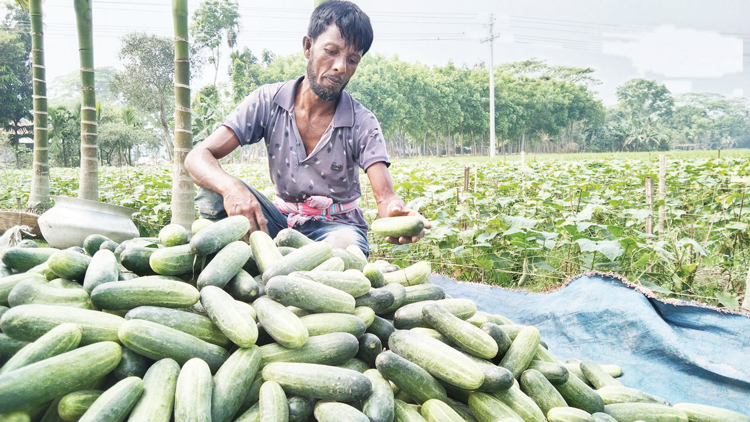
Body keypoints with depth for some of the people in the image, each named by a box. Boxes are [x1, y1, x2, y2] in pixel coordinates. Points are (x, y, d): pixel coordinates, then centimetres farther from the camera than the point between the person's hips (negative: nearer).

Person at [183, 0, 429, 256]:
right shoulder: (268, 102, -10)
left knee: (346, 245, -37)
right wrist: (230, 187, -43)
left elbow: (385, 196, -21)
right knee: (214, 193, -25)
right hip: (281, 219, 1)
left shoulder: (362, 123, -12)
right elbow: (197, 158, -17)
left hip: (336, 225, -1)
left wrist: (396, 211, -49)